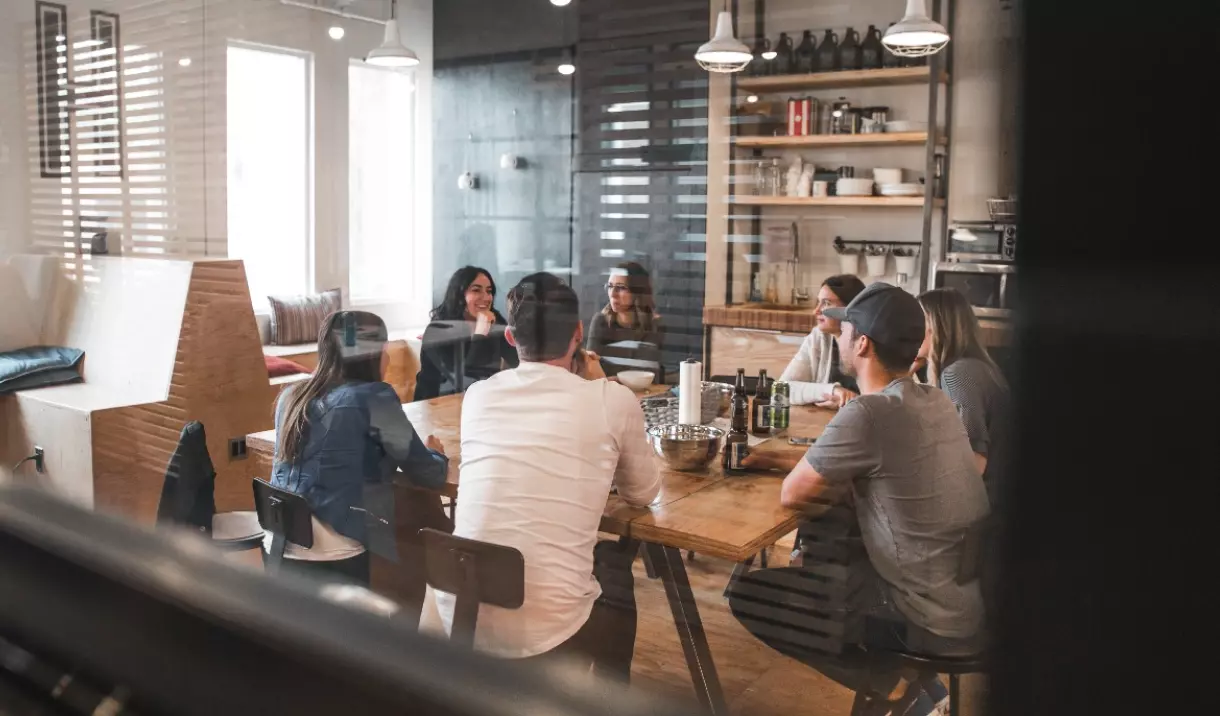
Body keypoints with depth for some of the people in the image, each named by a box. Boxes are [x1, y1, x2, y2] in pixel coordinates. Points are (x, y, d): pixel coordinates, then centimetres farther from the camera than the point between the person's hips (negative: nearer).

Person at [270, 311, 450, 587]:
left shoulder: (291, 397, 9)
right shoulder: (373, 398, -9)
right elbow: (428, 475, -4)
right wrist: (435, 453, 17)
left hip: (278, 549, 7)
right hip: (333, 560, -6)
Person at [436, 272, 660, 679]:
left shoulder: (478, 396, 5)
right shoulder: (614, 400, -6)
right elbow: (644, 494, 12)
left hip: (458, 618, 4)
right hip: (546, 633, -3)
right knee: (615, 563, 29)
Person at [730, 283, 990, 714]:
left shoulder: (868, 414, -23)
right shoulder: (934, 401, 2)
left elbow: (792, 494, -12)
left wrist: (845, 490, 6)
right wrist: (779, 461, 11)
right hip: (973, 597, 8)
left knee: (745, 595, -2)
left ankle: (884, 680, 6)